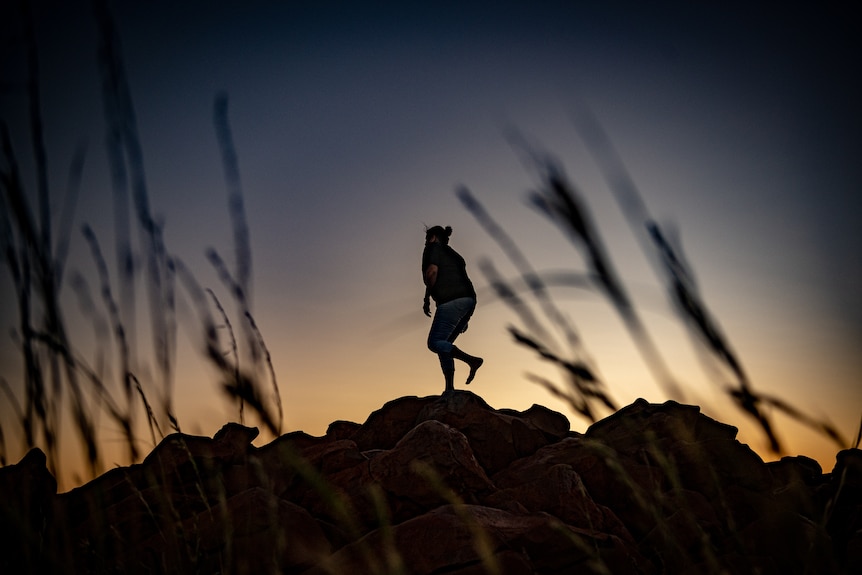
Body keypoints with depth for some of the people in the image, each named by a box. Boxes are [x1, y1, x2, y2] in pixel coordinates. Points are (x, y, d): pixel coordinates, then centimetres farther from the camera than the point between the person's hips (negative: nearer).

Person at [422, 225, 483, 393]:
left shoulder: (433, 248, 7)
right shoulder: (454, 254, 30)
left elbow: (432, 271, -11)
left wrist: (427, 299, -3)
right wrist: (464, 320, 25)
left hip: (451, 301, -9)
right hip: (469, 300, 9)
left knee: (434, 343, -5)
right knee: (444, 343, 13)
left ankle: (471, 360, -18)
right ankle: (450, 388, 6)